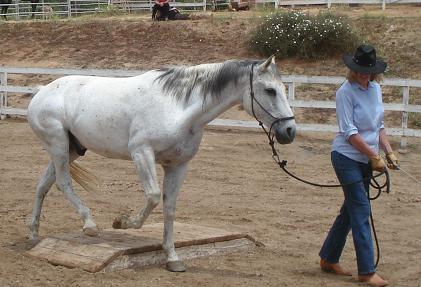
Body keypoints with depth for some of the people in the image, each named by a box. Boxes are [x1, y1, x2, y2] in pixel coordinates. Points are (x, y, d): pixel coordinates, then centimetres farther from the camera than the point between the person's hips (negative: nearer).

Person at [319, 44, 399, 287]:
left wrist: (389, 152, 2)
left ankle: (329, 259, 26)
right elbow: (350, 132, -17)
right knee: (361, 210, -7)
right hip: (348, 157, -7)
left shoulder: (375, 89, 7)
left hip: (366, 160, 7)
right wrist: (375, 157, -18)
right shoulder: (346, 92, -14)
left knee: (351, 210, 13)